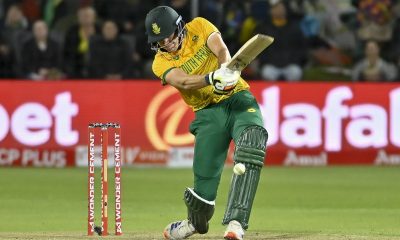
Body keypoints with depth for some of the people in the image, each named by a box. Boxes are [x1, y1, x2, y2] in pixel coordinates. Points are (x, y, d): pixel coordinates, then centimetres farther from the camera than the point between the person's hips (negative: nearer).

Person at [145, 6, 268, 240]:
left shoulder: (199, 27, 1)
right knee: (205, 174, -5)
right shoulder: (161, 63, -2)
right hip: (208, 112, 1)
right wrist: (212, 78, -41)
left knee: (251, 148, -28)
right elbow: (184, 81, -21)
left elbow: (222, 50, -16)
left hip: (238, 98, -1)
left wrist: (225, 69, -39)